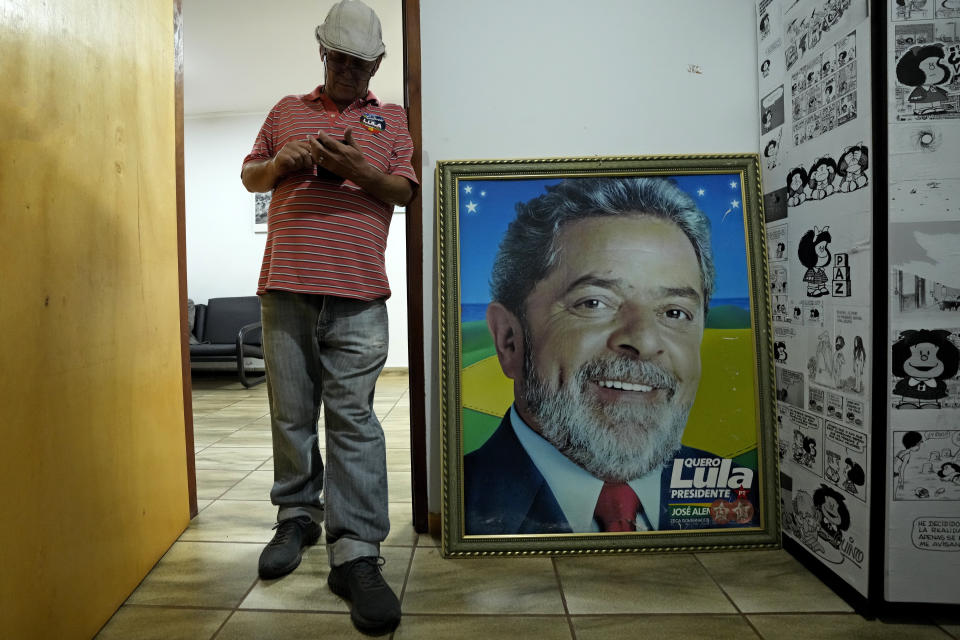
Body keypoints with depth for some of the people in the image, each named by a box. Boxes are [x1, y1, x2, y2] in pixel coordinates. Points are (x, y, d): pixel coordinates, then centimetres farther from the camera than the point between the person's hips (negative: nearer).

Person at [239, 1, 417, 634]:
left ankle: (356, 551, -2)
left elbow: (406, 189, 8)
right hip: (285, 284, 3)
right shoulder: (287, 110, 23)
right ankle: (297, 515, 26)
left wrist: (356, 169, -11)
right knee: (291, 411, 7)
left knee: (353, 417, -6)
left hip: (356, 293, -2)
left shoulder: (391, 118, 18)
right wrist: (280, 162, 1)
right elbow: (249, 176, 23)